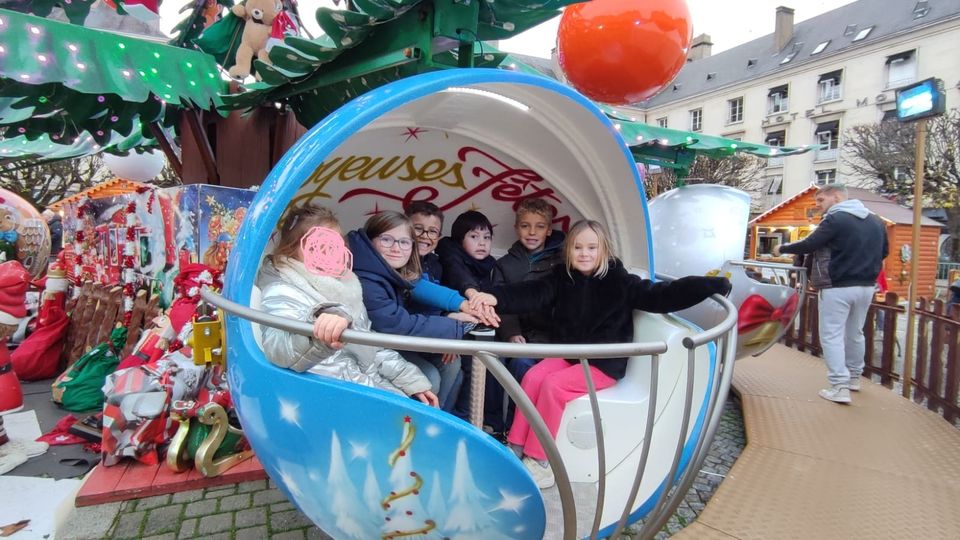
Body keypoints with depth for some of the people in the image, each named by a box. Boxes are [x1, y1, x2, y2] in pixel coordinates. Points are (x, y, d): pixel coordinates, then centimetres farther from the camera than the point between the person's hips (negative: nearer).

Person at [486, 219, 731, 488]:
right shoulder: (562, 278, 2)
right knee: (532, 377, -20)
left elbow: (661, 296, -15)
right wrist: (493, 297, -27)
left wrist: (712, 285, -24)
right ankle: (517, 448, -10)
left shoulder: (619, 281, -9)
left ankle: (539, 462, -13)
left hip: (604, 364, -4)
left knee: (553, 386, -24)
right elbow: (530, 294, -9)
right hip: (566, 354, 5)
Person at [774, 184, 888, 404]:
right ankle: (854, 378, 34)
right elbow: (883, 252, 19)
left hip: (838, 287, -8)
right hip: (866, 286, 8)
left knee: (832, 336, -2)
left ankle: (840, 387, -6)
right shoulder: (875, 220, 11)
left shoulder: (835, 219, -13)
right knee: (855, 333, 21)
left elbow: (809, 245, -16)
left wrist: (782, 249, -2)